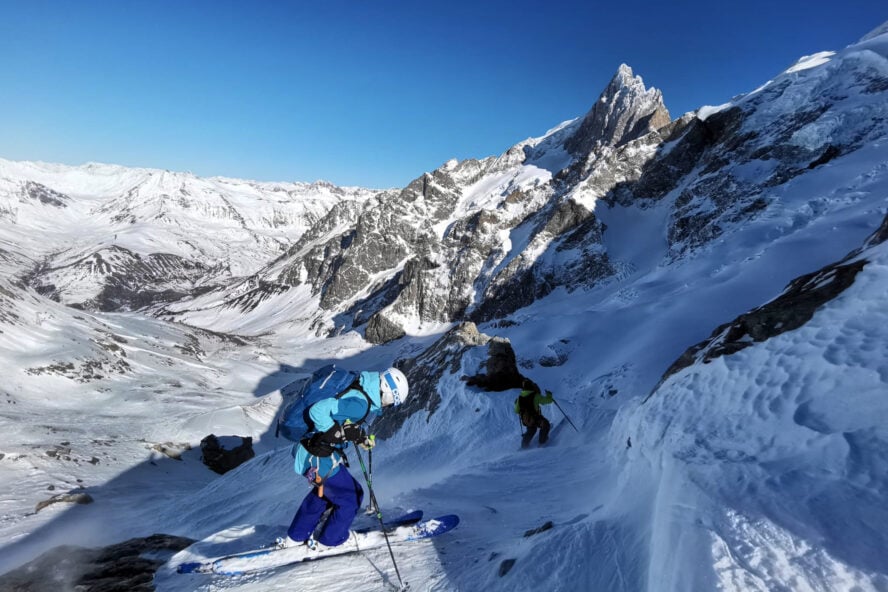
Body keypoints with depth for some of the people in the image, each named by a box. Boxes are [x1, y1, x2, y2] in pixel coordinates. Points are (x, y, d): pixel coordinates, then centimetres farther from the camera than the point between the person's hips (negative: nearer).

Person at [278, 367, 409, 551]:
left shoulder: (360, 393, 2)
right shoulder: (359, 403, -27)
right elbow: (318, 411, -34)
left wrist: (361, 436, 4)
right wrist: (339, 433, -26)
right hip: (320, 459, -9)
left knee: (324, 490, 32)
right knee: (352, 495, 12)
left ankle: (295, 537, 45)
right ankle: (329, 540, 31)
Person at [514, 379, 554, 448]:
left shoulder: (519, 398, -5)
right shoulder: (535, 396, -19)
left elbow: (516, 411, 4)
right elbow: (547, 400, -12)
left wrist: (516, 403, 24)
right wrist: (549, 395, 10)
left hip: (525, 420, 5)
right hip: (535, 419, -5)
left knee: (531, 430, 32)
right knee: (545, 425, 24)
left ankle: (524, 444, 31)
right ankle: (542, 441, 29)